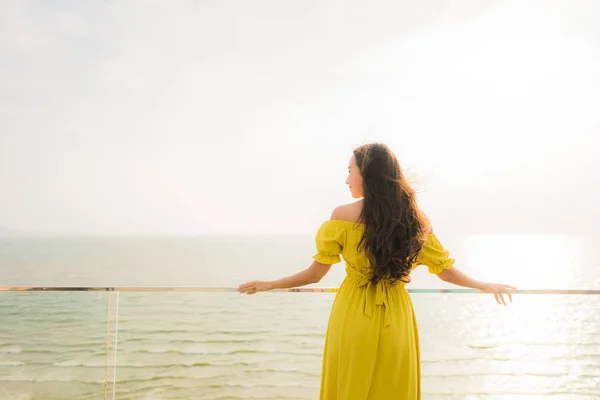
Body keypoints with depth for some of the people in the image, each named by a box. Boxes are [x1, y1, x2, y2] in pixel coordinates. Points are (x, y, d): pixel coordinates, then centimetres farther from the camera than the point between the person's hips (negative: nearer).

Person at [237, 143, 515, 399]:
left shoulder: (343, 215, -10)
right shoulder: (416, 219, -3)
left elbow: (314, 274, -5)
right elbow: (447, 272, 5)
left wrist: (268, 285, 10)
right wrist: (487, 286, 23)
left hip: (353, 318, -2)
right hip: (396, 321, 2)